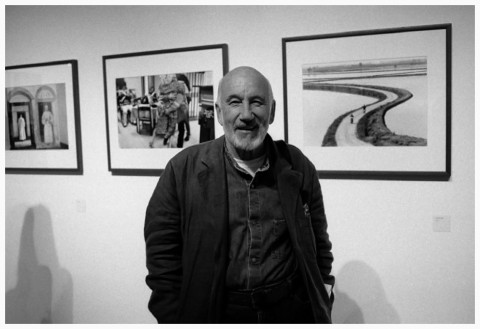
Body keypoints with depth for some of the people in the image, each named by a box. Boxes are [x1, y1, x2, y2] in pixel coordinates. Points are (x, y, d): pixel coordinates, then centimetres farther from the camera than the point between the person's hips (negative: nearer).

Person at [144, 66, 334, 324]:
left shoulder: (299, 168, -2)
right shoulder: (182, 169, -9)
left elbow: (318, 243, 7)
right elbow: (162, 253, -7)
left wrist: (322, 309, 4)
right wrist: (175, 319, -8)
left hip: (292, 310, 2)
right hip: (215, 313, -1)